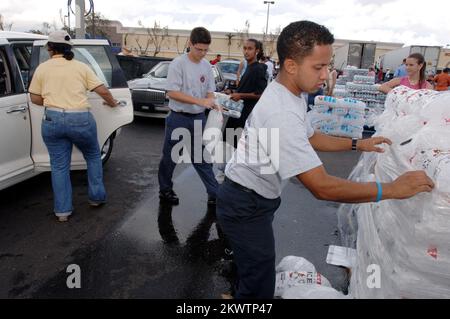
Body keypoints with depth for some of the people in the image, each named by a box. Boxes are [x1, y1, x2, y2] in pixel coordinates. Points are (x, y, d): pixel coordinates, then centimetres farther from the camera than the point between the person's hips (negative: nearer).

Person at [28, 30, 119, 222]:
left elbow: (35, 99, 9)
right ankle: (97, 197, 26)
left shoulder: (42, 69, 7)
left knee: (59, 165, 11)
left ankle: (62, 210, 14)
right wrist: (112, 103, 19)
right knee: (93, 156, 22)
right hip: (80, 119, -1)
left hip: (52, 120, 1)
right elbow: (103, 90, 1)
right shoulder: (81, 67, 4)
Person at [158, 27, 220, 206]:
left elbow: (210, 92, 9)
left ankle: (214, 194, 16)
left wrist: (214, 104, -13)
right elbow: (172, 92, -19)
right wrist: (199, 101, -26)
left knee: (201, 158, 11)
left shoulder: (207, 66, 5)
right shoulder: (178, 64, -13)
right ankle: (165, 190, 27)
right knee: (170, 157, 10)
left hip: (199, 118, 5)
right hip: (178, 118, -4)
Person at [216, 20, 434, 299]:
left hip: (257, 198, 10)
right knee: (260, 287, 3)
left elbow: (310, 138, 18)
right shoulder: (281, 114, -32)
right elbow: (322, 187, -33)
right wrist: (393, 189, -25)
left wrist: (357, 144, 9)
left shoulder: (291, 95, 1)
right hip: (246, 207, -10)